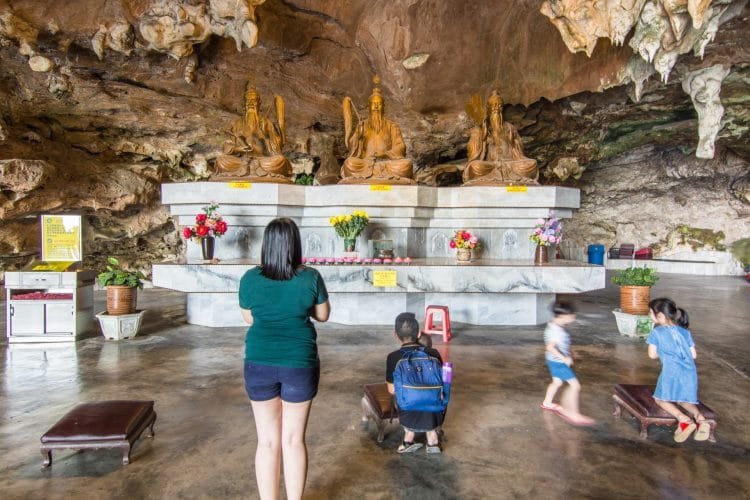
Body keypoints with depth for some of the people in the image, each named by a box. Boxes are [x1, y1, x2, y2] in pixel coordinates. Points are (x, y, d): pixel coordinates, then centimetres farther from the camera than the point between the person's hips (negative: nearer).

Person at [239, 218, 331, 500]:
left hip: (260, 364, 1)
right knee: (294, 440, 12)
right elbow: (322, 315, 4)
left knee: (268, 442, 12)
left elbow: (248, 318, 8)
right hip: (299, 364, -1)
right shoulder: (310, 278, -10)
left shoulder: (250, 279, -7)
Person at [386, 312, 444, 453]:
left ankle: (409, 438, 21)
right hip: (435, 417, 1)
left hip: (409, 419, -1)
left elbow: (392, 390, -3)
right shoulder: (434, 353, -7)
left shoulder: (393, 357, -13)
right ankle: (432, 439, 24)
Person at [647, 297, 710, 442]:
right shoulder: (685, 331, 15)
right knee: (683, 399, 23)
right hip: (690, 372, 6)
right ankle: (700, 418, -3)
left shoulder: (656, 332, 1)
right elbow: (693, 355, 15)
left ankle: (684, 420, -14)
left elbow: (652, 355, 4)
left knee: (660, 399, 9)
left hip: (671, 372, -6)